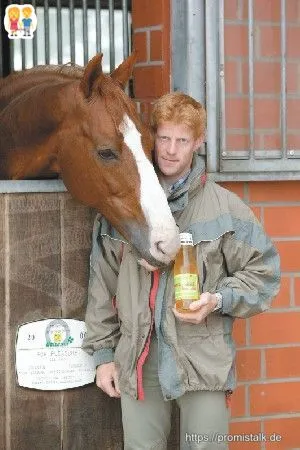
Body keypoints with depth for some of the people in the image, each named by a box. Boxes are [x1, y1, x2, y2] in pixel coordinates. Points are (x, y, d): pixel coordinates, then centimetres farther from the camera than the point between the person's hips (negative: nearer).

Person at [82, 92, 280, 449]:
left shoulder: (224, 206, -1)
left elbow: (263, 272, 3)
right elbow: (102, 286, 11)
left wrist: (219, 300, -14)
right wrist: (102, 353, 8)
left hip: (204, 362, -2)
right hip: (137, 363, 2)